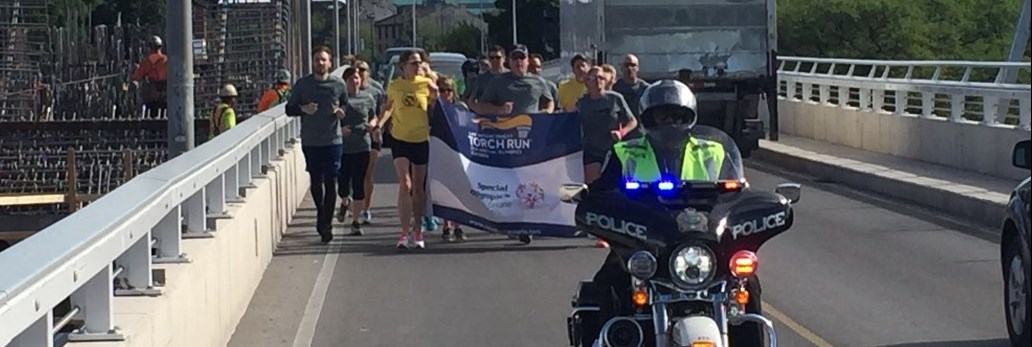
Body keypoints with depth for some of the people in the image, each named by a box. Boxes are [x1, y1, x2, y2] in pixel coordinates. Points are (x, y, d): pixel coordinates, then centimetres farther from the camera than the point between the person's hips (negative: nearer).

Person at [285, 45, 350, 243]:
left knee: (330, 183, -3)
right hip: (310, 142, 1)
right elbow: (289, 109, 7)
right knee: (315, 181, 11)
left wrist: (342, 112, -10)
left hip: (333, 141, -1)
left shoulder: (339, 85, 1)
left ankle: (326, 225, 2)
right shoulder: (302, 84, 2)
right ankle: (321, 213, 34)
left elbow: (349, 107, 13)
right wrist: (303, 109, -13)